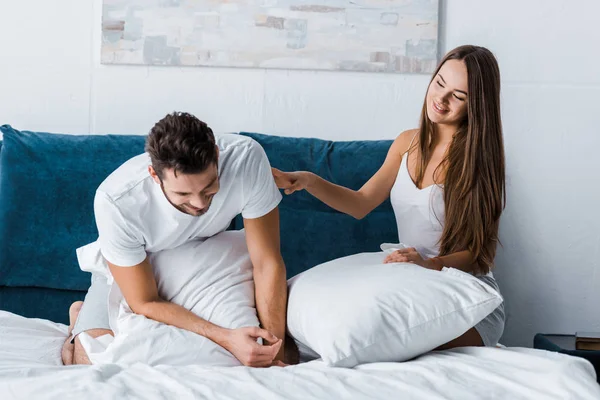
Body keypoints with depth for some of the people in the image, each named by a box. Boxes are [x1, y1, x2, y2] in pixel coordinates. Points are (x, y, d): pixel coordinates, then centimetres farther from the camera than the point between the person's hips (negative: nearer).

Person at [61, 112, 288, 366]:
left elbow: (268, 263, -27)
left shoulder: (246, 158, -36)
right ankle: (80, 318, 13)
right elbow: (145, 304, -29)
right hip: (126, 272, -2)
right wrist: (226, 338, -41)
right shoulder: (116, 201, -38)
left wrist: (274, 355, -32)